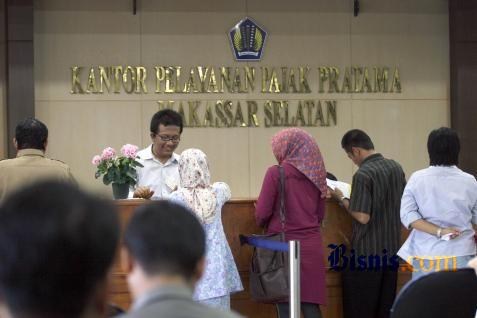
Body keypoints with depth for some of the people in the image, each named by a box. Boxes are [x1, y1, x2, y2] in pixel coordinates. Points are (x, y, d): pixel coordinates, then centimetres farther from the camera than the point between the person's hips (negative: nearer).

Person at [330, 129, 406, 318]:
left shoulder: (363, 174, -18)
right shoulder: (396, 167, 5)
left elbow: (362, 217, -21)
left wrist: (341, 199, -6)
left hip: (367, 252, -7)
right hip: (391, 249, 7)